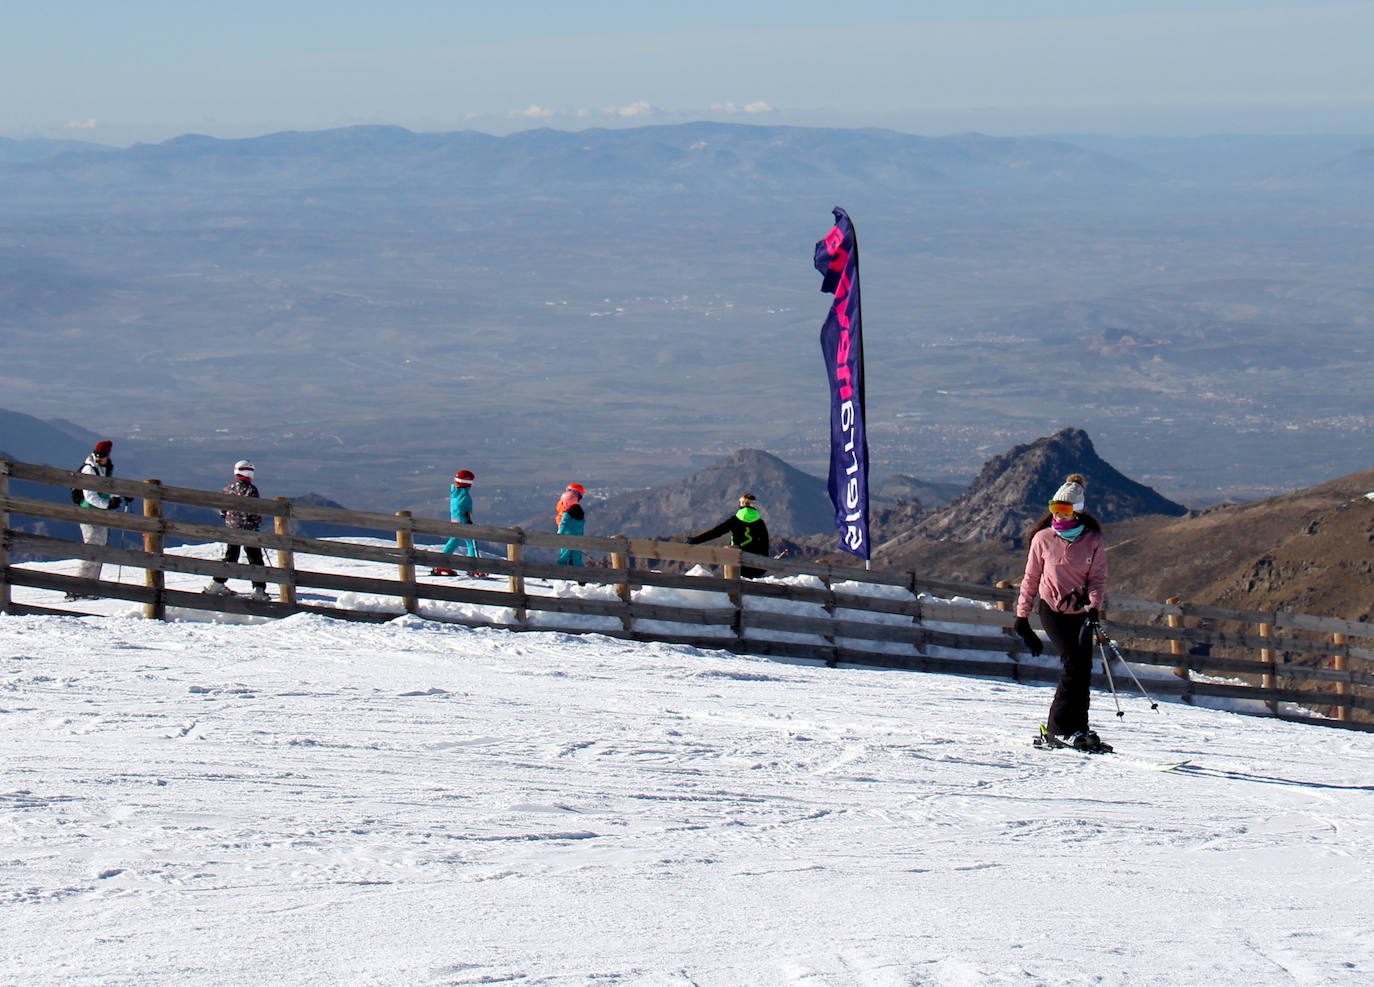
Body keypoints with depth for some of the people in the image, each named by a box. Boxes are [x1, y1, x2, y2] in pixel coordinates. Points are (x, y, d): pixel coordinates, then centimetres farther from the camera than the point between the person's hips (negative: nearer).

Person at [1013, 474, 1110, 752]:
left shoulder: (1092, 541, 0)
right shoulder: (1043, 539, -1)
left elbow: (1098, 578, -2)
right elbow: (1031, 578, 6)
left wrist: (1094, 606, -21)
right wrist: (1022, 616, 7)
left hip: (1081, 612, 2)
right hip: (1052, 611, -2)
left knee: (1083, 670, -3)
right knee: (1073, 664, -17)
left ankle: (1077, 729, 5)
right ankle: (1061, 728, -13)